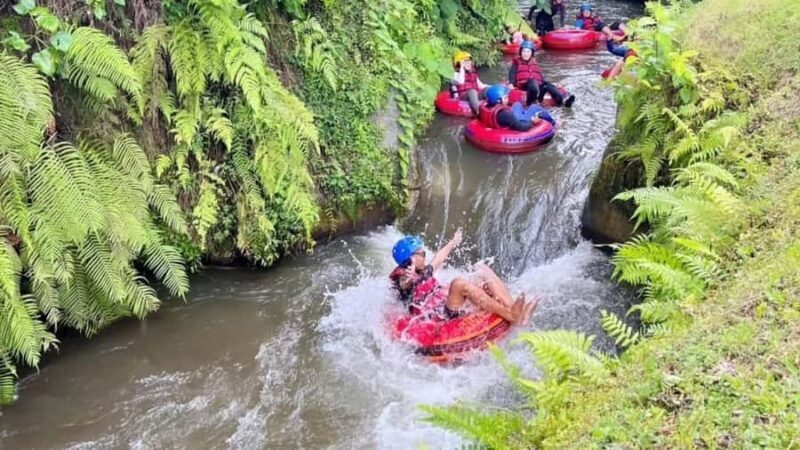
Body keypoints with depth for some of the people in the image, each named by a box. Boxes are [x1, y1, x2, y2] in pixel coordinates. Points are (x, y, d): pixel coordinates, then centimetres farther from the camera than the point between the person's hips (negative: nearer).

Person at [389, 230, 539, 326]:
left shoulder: (423, 272, 25)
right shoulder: (402, 278, -3)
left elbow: (438, 259, 43)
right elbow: (404, 285, -27)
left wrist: (452, 243, 58)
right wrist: (407, 280, -50)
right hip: (443, 317, -10)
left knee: (483, 271, 2)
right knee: (459, 283, -35)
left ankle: (512, 308, -20)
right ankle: (511, 316, -44)